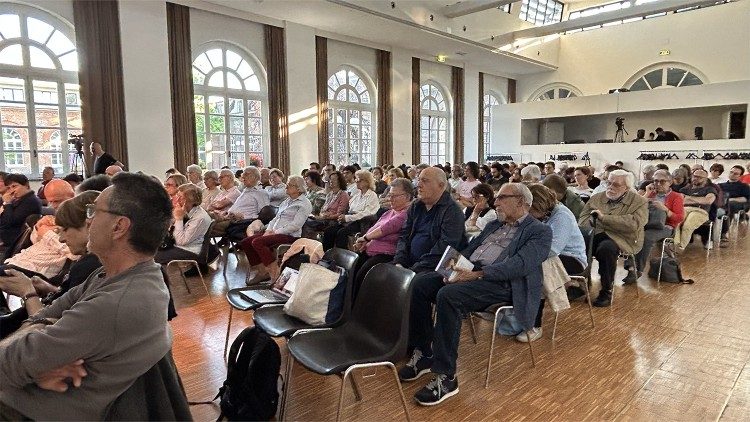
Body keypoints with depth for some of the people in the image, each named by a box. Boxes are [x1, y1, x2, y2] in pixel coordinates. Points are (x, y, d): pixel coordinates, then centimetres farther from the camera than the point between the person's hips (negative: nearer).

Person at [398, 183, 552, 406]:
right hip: (468, 272, 8)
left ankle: (446, 377, -24)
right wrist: (453, 267, -2)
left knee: (448, 295, -33)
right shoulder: (493, 226, 27)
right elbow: (468, 250, 22)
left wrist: (477, 274, -24)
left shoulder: (540, 232, 3)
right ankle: (423, 353, -3)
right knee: (420, 282, -14)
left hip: (500, 284, -7)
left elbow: (519, 264, -14)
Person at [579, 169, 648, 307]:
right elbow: (583, 218, 10)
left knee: (606, 248, -36)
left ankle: (606, 292, -18)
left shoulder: (639, 202, 5)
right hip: (596, 234, 4)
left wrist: (604, 217, -15)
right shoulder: (597, 198, 18)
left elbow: (634, 224, -13)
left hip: (621, 239, -4)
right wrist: (588, 231, -13)